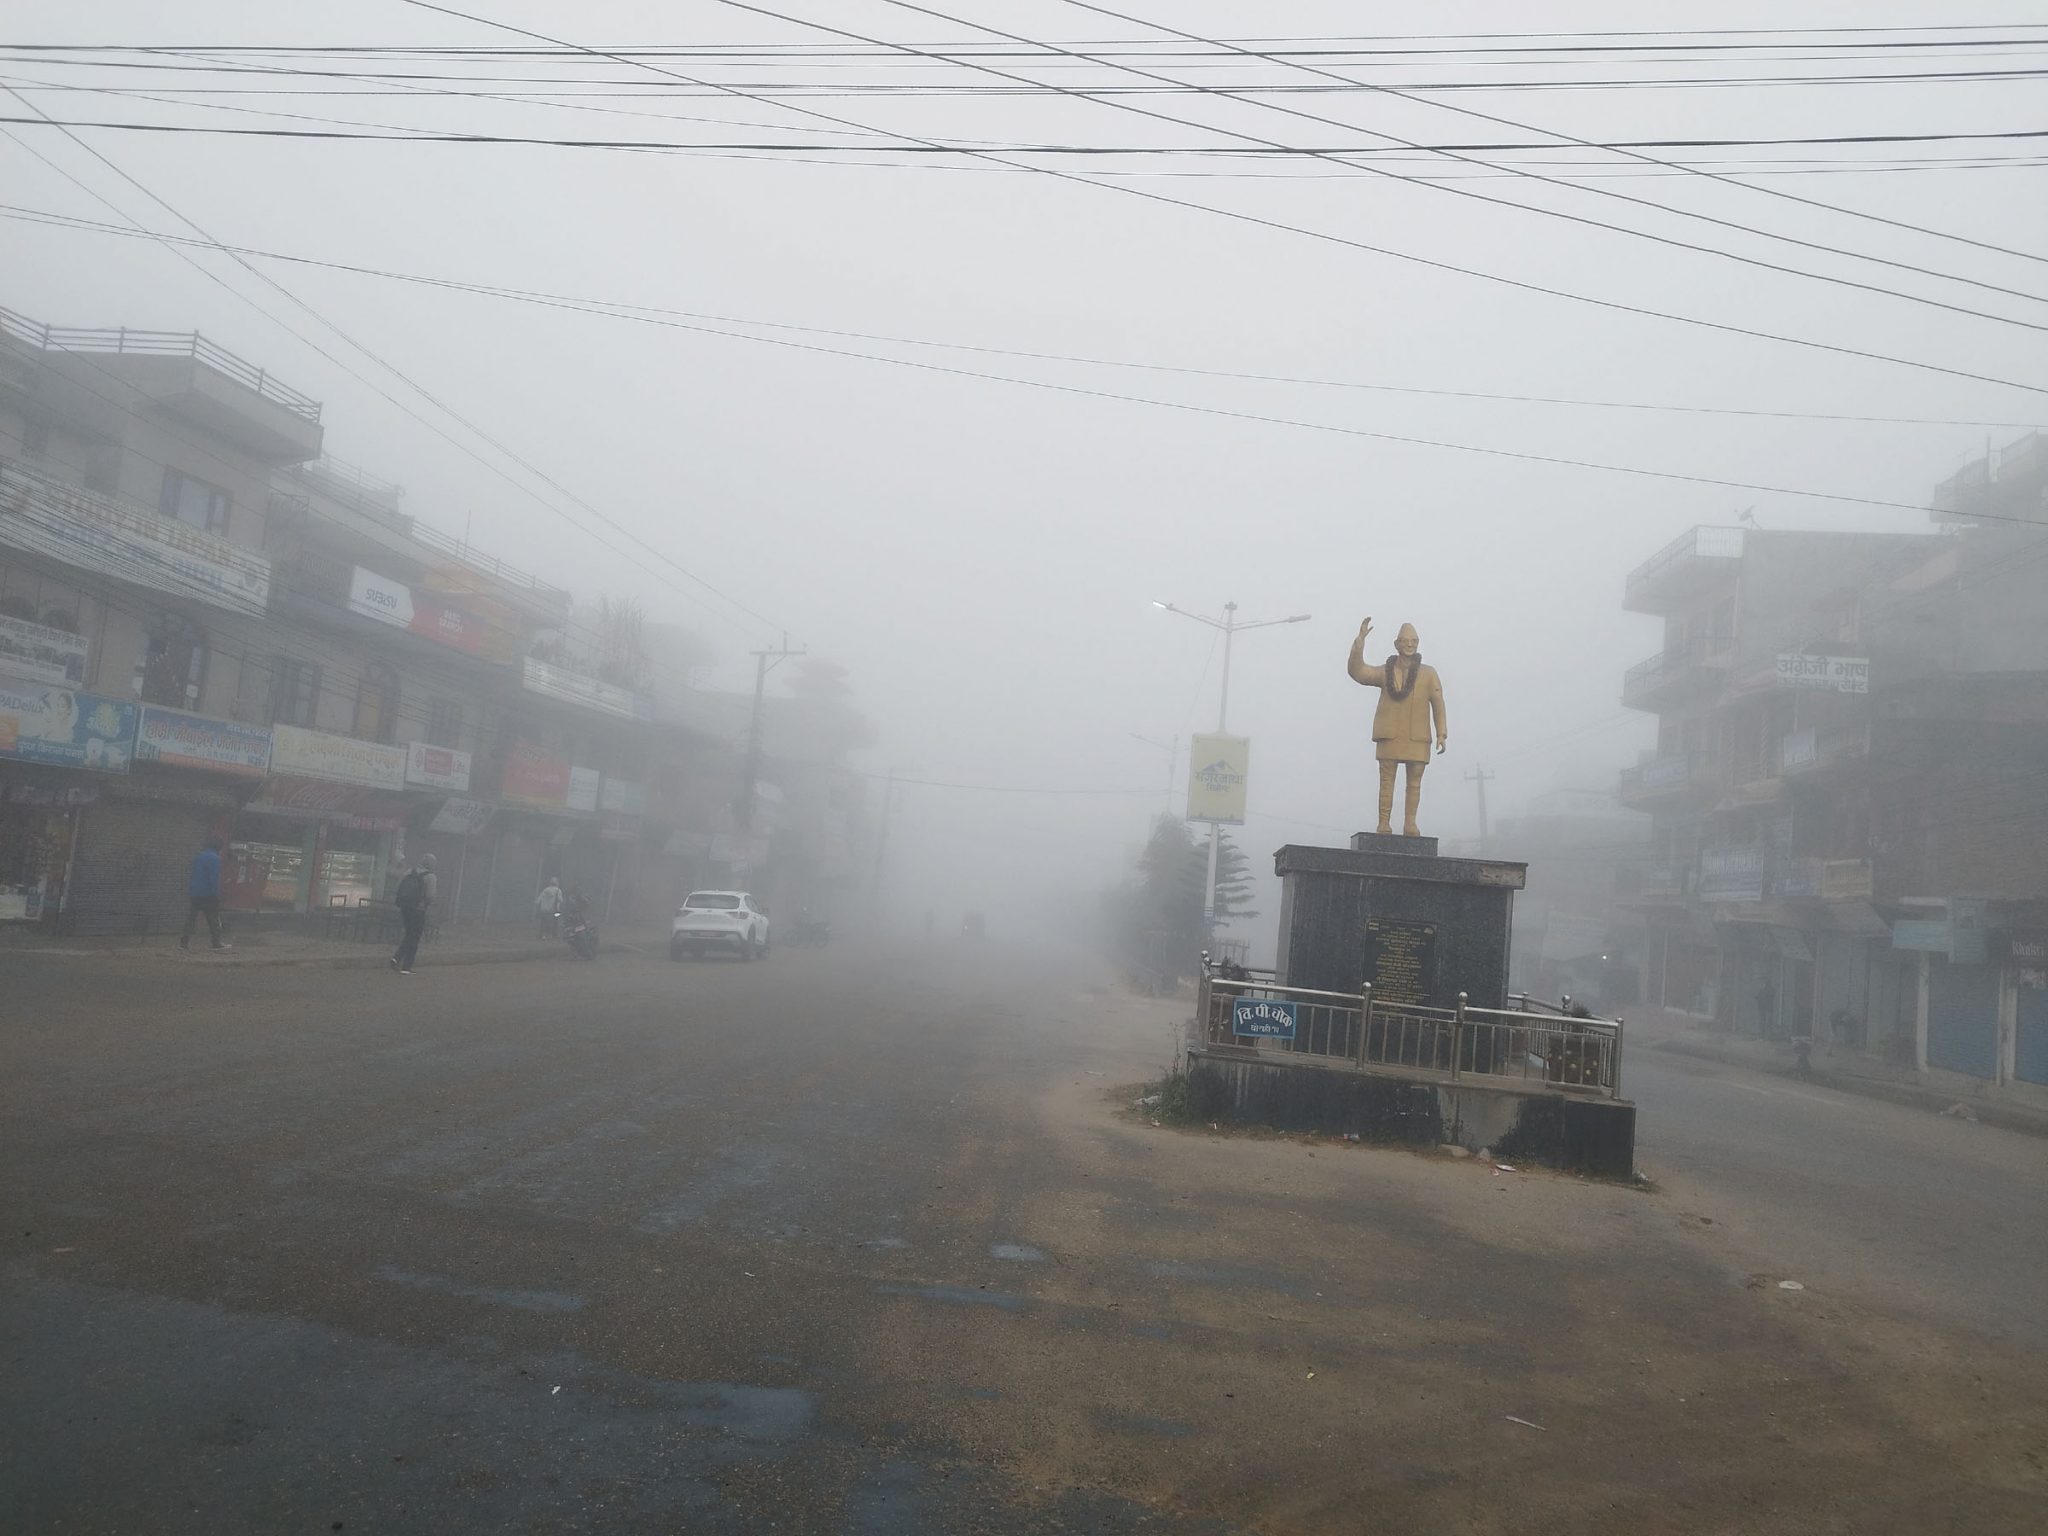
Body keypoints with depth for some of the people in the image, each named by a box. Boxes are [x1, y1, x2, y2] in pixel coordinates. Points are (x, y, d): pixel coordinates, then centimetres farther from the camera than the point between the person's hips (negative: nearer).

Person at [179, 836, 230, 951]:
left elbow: (192, 875, 18)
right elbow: (214, 878, -17)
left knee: (190, 919, 8)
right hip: (208, 894, -7)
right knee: (213, 920, 1)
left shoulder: (197, 856, 14)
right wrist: (216, 895, -15)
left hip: (193, 893, 7)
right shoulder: (214, 858, -11)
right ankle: (216, 943, 3)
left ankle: (184, 943, 5)